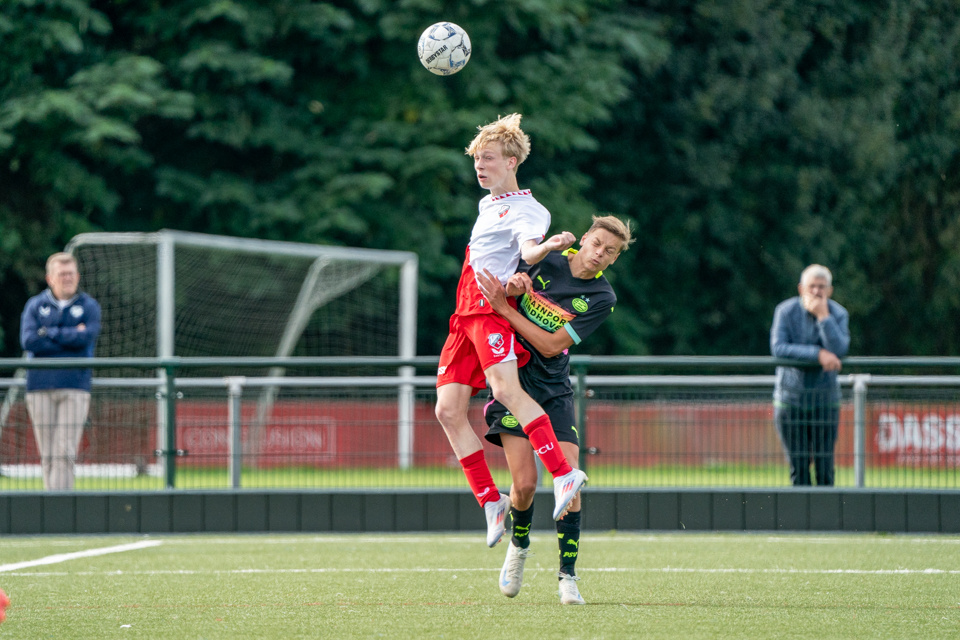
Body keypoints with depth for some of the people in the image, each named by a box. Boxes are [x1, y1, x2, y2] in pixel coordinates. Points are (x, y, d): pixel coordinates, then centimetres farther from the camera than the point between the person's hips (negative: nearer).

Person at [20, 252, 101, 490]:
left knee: (65, 452, -11)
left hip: (75, 388, -1)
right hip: (40, 388, 1)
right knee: (47, 455, 1)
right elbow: (28, 341, -6)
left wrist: (50, 333, -3)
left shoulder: (89, 306, 10)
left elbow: (86, 337, -9)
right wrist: (71, 337, -7)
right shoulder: (35, 305, 11)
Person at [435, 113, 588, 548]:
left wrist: (547, 247, -43)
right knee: (448, 411, -3)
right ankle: (490, 501, 2)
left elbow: (529, 250, -22)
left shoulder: (526, 209, -2)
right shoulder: (488, 204, 26)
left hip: (493, 308, -9)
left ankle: (564, 475, -36)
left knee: (506, 389, -31)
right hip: (464, 315, 9)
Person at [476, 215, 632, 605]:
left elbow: (551, 346, -15)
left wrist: (505, 308, -20)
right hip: (512, 380, 0)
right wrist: (512, 286, -13)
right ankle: (519, 546, 19)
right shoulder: (547, 258, -1)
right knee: (525, 483, -12)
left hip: (554, 391, 0)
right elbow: (500, 291, 11)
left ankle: (568, 577, -4)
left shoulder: (602, 298, -8)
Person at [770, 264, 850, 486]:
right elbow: (778, 348, -17)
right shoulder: (786, 311, -4)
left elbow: (839, 351, -18)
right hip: (790, 398, -1)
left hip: (825, 399, 1)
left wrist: (823, 316, -19)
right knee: (798, 467, -1)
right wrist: (818, 354, -22)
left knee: (824, 467, -2)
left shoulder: (839, 315, -2)